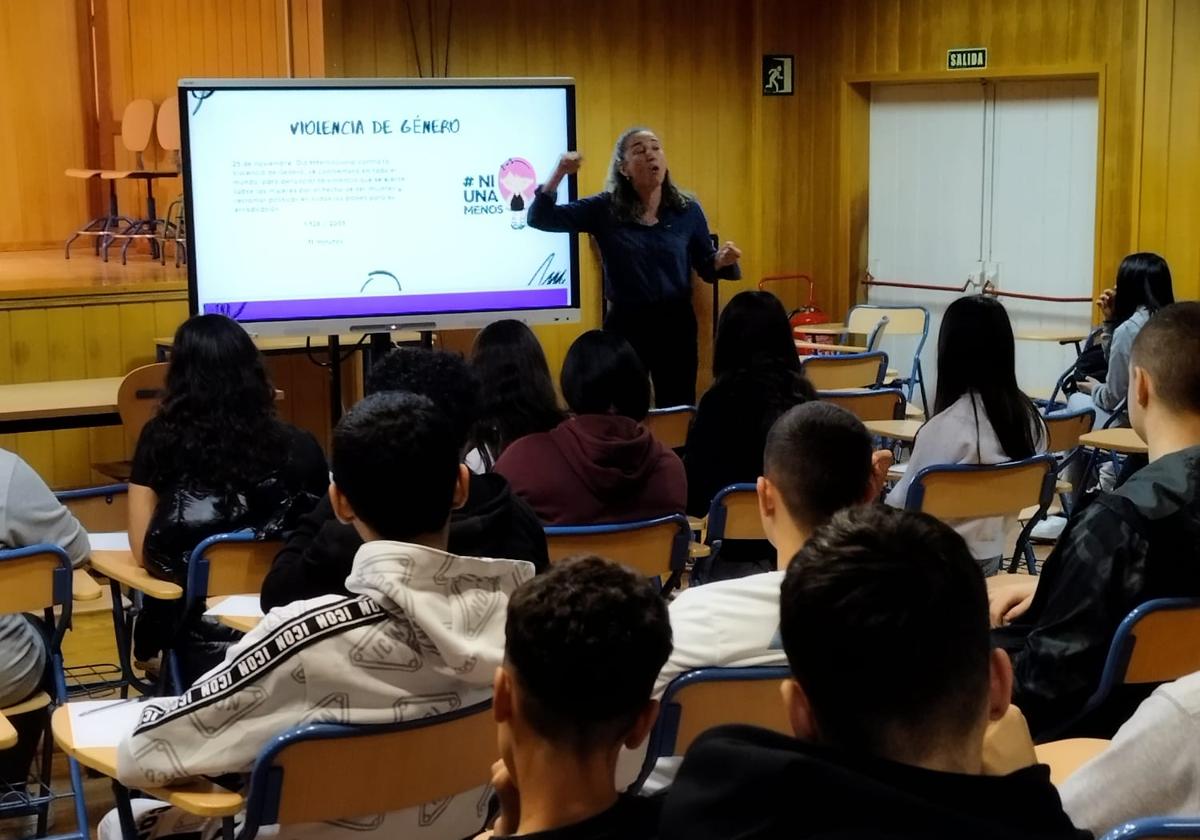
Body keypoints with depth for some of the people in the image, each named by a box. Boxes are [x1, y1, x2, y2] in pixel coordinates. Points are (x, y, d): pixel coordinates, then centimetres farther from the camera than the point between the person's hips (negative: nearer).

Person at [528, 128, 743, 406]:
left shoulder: (687, 210, 1)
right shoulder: (604, 209, -3)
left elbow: (706, 268, 8)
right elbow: (540, 219, -7)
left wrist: (722, 260, -15)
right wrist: (559, 174, -21)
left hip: (676, 324, 1)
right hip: (625, 324, -1)